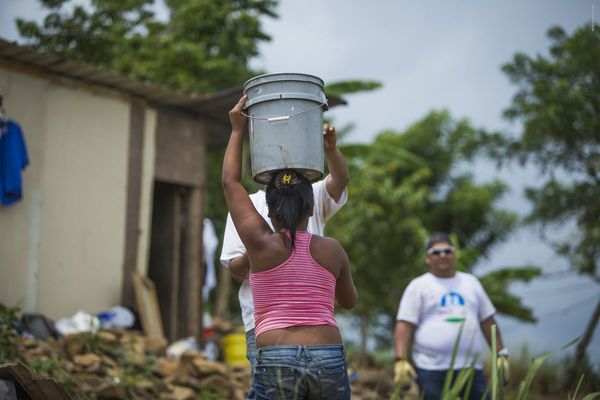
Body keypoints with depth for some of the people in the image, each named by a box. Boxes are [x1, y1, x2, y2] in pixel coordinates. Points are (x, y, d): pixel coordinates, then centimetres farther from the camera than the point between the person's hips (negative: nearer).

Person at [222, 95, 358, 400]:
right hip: (328, 359, 2)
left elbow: (230, 182, 14)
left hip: (275, 361, -2)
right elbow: (350, 301, 26)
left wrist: (237, 130, 25)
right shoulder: (331, 250, 8)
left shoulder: (261, 243, 2)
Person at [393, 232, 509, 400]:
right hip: (431, 368, -3)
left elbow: (488, 321, 18)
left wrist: (501, 353, 12)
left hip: (470, 367, 4)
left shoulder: (471, 282, 16)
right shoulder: (418, 286, 4)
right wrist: (401, 360, -15)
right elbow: (404, 326, -4)